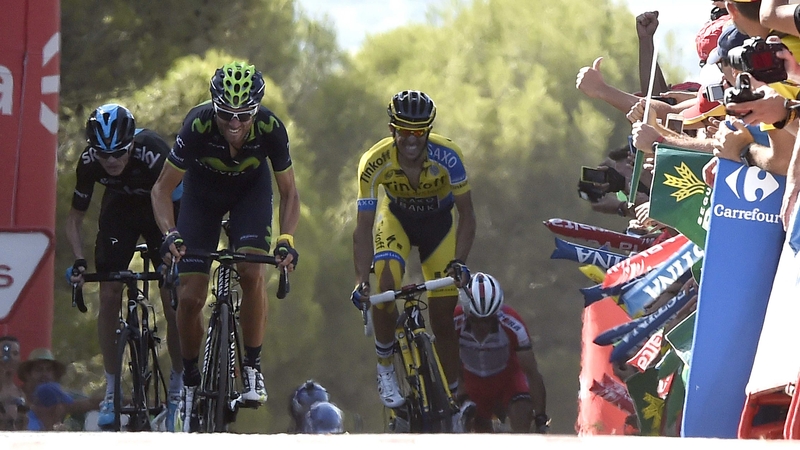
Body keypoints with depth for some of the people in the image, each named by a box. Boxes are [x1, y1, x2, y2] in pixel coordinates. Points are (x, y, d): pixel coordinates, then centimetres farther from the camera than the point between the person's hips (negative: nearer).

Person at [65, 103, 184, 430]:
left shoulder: (153, 152, -37)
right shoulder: (89, 162, -26)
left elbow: (179, 204, -32)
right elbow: (75, 218, -12)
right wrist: (78, 261, -26)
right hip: (119, 210, 3)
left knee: (173, 299, -11)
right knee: (109, 295, -10)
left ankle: (178, 387, 5)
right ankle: (111, 390, 0)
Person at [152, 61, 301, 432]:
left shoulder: (270, 129, -32)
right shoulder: (198, 126, -35)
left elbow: (288, 192, -19)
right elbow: (163, 188, -25)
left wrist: (286, 239, -34)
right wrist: (170, 233, -41)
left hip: (251, 189, 0)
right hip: (203, 191, 0)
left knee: (252, 271, -25)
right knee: (190, 297, -8)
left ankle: (253, 366, -9)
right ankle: (190, 382, 12)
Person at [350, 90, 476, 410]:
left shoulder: (447, 156, -31)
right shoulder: (375, 163, -30)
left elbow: (466, 215, -22)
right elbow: (364, 228, -27)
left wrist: (459, 262, -36)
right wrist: (361, 282, -37)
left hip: (439, 223, 0)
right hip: (397, 220, 0)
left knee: (442, 319, -2)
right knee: (385, 290, -28)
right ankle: (385, 368, -5)